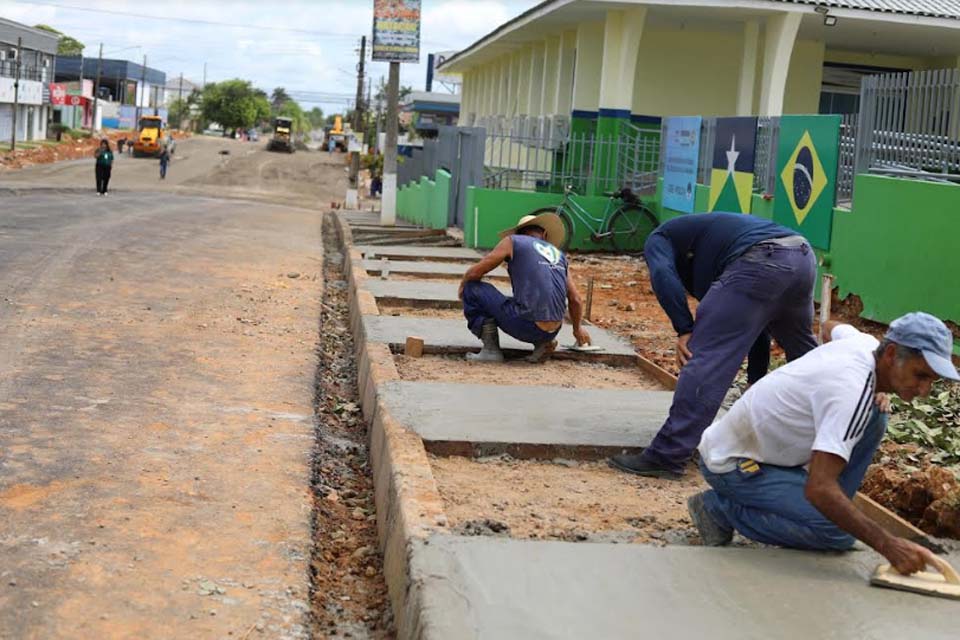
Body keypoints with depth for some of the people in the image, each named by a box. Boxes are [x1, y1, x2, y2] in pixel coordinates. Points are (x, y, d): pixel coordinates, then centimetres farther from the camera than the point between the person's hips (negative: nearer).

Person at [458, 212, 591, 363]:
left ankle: (491, 350, 5)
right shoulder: (558, 253, 20)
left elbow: (475, 273, 4)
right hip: (553, 332, 6)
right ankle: (543, 342, 12)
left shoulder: (512, 241, 7)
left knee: (473, 290, 10)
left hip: (526, 327, -6)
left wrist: (463, 285, 27)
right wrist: (577, 328, 39)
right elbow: (575, 300, 21)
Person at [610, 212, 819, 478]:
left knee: (706, 358, -6)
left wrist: (684, 330, -4)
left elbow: (662, 275, -5)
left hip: (759, 263, -8)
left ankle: (667, 456, -9)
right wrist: (756, 382, 43)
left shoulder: (658, 239, 23)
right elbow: (757, 323, 41)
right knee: (802, 350, 31)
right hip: (802, 256, 8)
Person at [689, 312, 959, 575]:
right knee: (838, 532, -23)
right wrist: (887, 545, -38)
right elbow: (818, 488, -39)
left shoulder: (866, 343, -2)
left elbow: (832, 328, 27)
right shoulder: (852, 391, -32)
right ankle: (721, 509, -6)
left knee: (871, 419, -1)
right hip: (731, 464, -9)